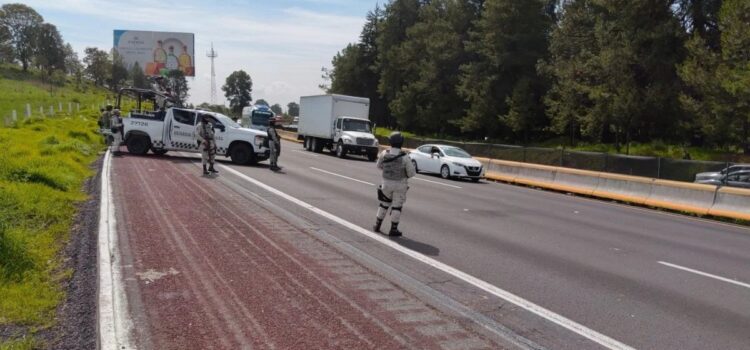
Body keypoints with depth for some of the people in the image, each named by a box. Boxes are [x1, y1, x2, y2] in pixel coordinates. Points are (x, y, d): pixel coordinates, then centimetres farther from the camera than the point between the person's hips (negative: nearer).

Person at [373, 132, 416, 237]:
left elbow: (379, 166, 7)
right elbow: (412, 173, -13)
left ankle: (377, 226, 25)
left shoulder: (384, 154, -10)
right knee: (397, 207, 7)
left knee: (384, 204, 18)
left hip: (387, 183, 3)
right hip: (400, 185, -3)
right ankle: (393, 230, 9)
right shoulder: (404, 157, -19)